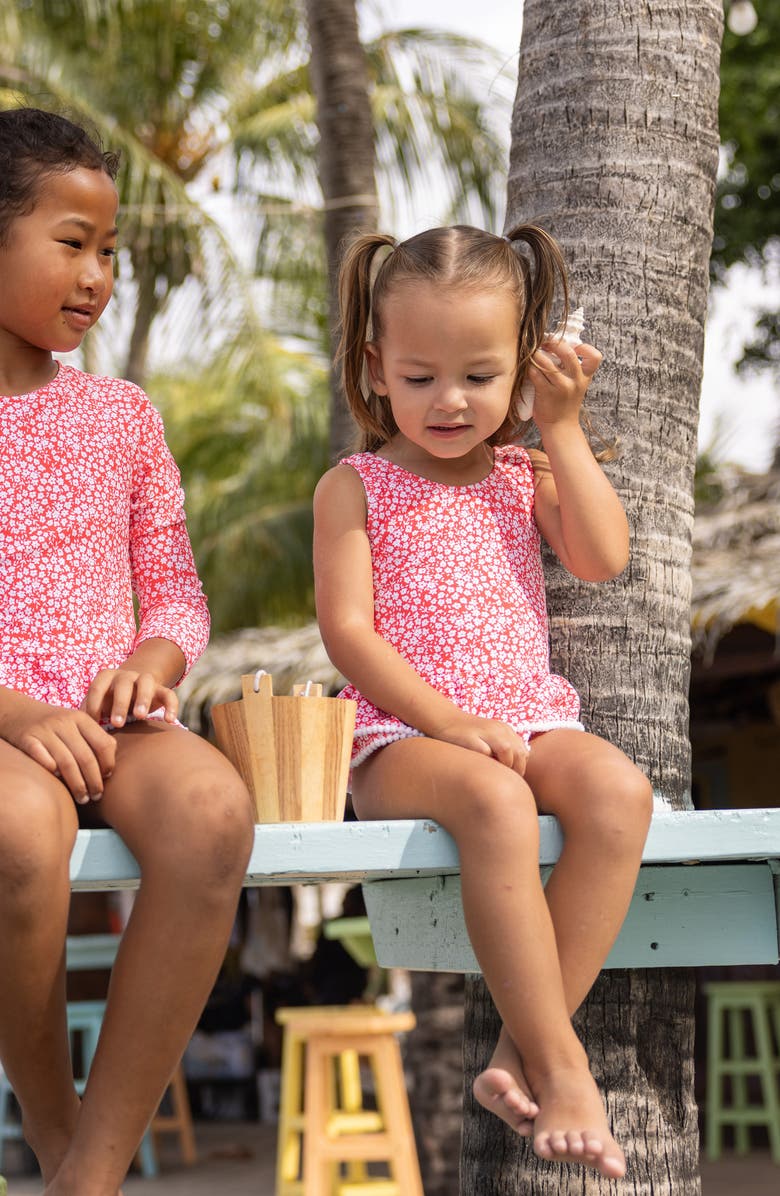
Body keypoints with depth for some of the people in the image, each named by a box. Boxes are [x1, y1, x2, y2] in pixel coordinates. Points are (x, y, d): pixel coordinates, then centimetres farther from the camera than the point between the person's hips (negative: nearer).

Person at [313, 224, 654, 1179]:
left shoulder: (526, 474, 16)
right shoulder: (354, 488, 5)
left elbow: (603, 558, -2)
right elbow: (348, 632, -4)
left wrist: (564, 427, 0)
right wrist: (451, 722, -16)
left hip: (527, 718, 4)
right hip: (401, 733, -4)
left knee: (617, 789, -31)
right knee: (495, 799, -38)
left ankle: (523, 1048, -28)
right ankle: (562, 1068, -31)